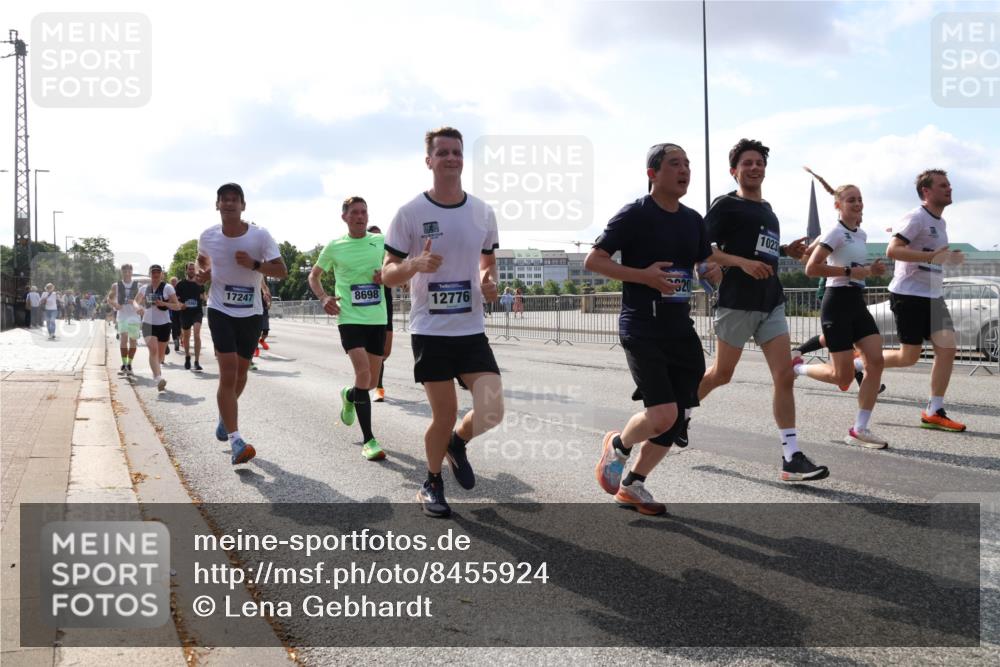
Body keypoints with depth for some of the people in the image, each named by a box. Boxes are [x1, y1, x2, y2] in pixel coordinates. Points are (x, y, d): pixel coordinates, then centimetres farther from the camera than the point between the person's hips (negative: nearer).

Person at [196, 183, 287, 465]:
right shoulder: (208, 236, -3)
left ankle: (224, 416, 45)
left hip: (251, 313, 1)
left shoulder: (260, 235, -10)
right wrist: (203, 272, -5)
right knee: (228, 373, -14)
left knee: (241, 372, 15)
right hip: (220, 311, -1)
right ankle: (235, 441, -17)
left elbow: (281, 270, -10)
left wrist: (254, 264, -25)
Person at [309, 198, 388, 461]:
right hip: (350, 318, -3)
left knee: (371, 381, 10)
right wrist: (323, 297, -5)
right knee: (363, 373, -19)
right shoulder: (334, 246, 0)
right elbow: (314, 275, 14)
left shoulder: (381, 241, 4)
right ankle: (368, 441, -10)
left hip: (377, 319, 3)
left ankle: (349, 396, 48)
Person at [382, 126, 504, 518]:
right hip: (430, 330, -3)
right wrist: (416, 265, -24)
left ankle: (457, 443, 26)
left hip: (472, 329, 3)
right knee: (445, 415, 1)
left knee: (491, 412, -8)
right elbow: (387, 275, -3)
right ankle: (432, 483, 27)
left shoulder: (483, 212, 6)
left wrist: (489, 282, -2)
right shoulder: (411, 213, -5)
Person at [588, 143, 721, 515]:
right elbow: (592, 261, -9)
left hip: (680, 328, 7)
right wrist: (644, 275, -20)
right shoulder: (635, 215, -8)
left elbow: (706, 265, 24)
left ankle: (633, 485, 24)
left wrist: (713, 272, -1)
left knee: (675, 418, 6)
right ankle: (617, 445, 15)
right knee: (662, 414, -18)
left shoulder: (693, 220, 12)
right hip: (641, 328, -7)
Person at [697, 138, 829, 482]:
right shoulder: (726, 205, -5)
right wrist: (743, 263, -23)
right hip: (737, 302, -6)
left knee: (784, 376, -5)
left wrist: (786, 250, 11)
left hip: (771, 303, 6)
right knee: (722, 374, 7)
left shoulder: (767, 209, 18)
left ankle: (792, 459, -5)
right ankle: (681, 413, 35)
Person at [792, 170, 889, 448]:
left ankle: (859, 430, 0)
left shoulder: (861, 234, 14)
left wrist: (870, 269, 8)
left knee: (876, 361, -7)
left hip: (857, 304, 8)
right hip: (837, 303, -8)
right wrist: (849, 271, -21)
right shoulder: (836, 232, -11)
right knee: (843, 377, -8)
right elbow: (811, 268, -21)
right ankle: (798, 367, 22)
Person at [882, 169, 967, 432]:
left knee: (947, 348, -3)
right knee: (909, 357, -5)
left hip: (932, 296, 9)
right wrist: (933, 256, -30)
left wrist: (950, 258, 12)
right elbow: (893, 250, -25)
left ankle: (934, 412, 3)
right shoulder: (916, 218, -13)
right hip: (909, 295, -9)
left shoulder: (940, 222, 17)